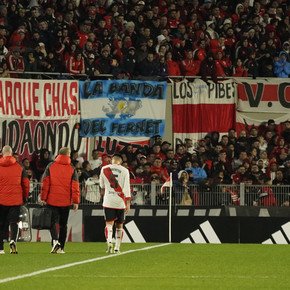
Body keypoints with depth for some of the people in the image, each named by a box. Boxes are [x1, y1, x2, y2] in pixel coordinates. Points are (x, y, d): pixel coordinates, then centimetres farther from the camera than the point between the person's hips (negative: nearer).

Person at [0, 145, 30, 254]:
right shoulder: (19, 167, 0)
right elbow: (26, 183, 5)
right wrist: (24, 197, 19)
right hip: (15, 200, 0)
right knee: (14, 222, 3)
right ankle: (13, 240, -23)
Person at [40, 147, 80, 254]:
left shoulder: (50, 166, -1)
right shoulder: (72, 169, -1)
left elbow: (45, 183, -2)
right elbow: (75, 186, -3)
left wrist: (43, 198, 3)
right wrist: (76, 201, 1)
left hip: (52, 200, -1)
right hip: (66, 201, 1)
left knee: (53, 222, 2)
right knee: (63, 224, 11)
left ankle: (55, 240, -23)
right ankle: (60, 248, 11)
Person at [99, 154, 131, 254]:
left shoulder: (104, 169, 3)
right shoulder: (124, 171, -3)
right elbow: (126, 187, -7)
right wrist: (128, 202, -4)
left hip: (108, 201, 0)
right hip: (120, 201, 0)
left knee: (109, 223, -4)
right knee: (119, 225, 12)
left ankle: (109, 241, -30)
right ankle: (117, 248, 13)